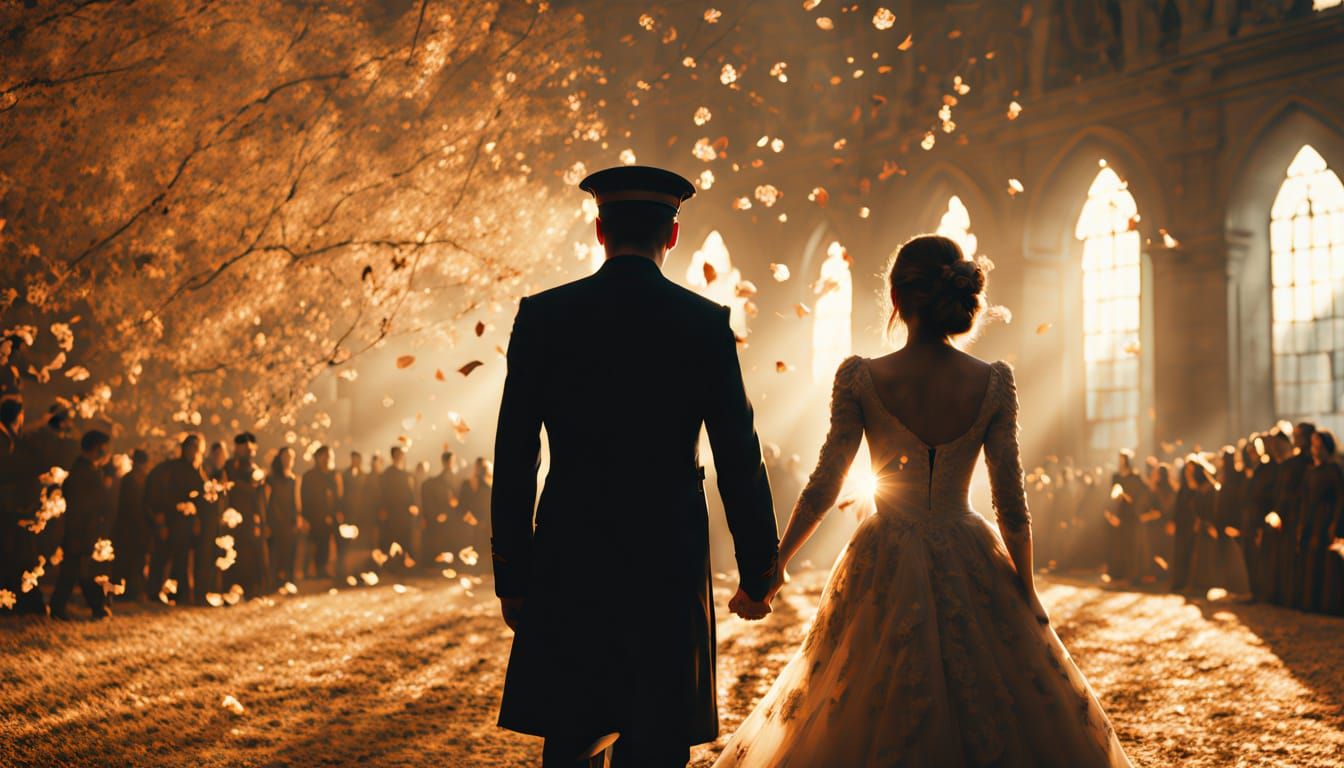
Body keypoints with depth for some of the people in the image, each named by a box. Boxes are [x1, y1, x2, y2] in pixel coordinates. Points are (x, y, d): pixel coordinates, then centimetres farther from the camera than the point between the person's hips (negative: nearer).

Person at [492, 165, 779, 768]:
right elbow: (740, 462, -1)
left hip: (567, 565, 1)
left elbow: (514, 458, 0)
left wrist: (511, 577, 7)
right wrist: (758, 575, 8)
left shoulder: (542, 316, 0)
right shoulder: (706, 323, -2)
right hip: (669, 564, -1)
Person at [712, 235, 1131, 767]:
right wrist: (1028, 597, 5)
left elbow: (824, 486, -9)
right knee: (988, 718, 15)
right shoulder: (994, 383, -8)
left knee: (861, 724, 14)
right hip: (970, 564, 1)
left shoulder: (860, 379, -11)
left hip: (885, 567, -1)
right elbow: (1010, 502, -6)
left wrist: (774, 565, 1)